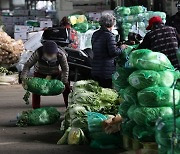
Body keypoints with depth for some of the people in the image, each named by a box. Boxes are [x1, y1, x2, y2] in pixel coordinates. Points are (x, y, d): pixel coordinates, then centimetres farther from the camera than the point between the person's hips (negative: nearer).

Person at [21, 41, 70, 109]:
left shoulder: (61, 55, -36)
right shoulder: (38, 53, -38)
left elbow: (65, 69, -21)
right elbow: (27, 65, -28)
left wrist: (64, 82, -26)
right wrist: (24, 79, -38)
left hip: (56, 73, 1)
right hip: (40, 73, -1)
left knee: (66, 88, -3)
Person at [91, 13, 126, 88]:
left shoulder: (95, 34, 11)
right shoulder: (109, 35, -13)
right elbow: (113, 52, -19)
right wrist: (121, 48, 1)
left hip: (95, 70, 8)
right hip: (107, 70, -7)